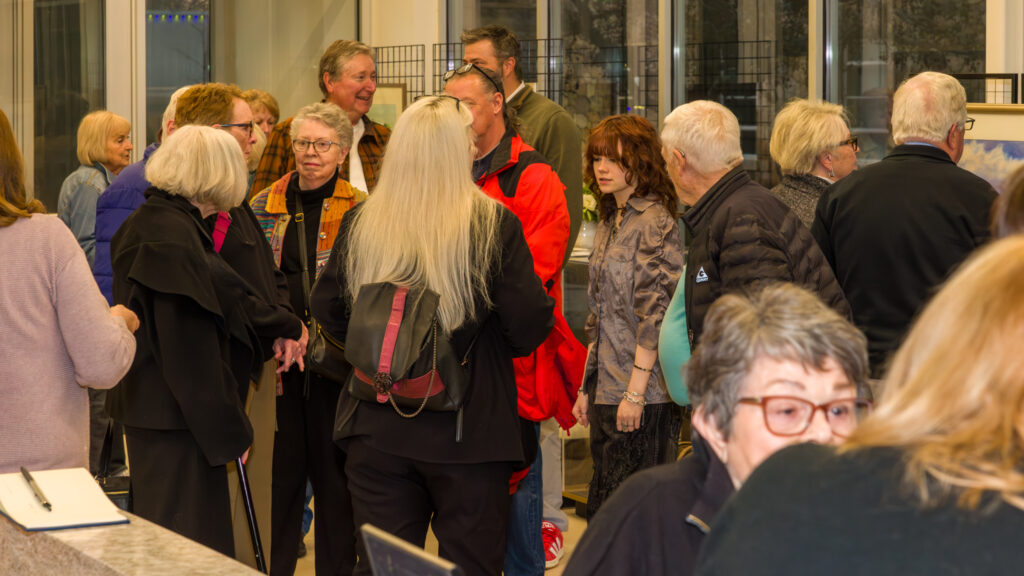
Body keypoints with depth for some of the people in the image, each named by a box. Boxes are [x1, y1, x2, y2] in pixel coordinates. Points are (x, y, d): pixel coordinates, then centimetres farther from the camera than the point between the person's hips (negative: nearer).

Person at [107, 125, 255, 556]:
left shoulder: (143, 222, 12)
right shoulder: (175, 235, -19)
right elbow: (191, 348, -21)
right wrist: (228, 432, -15)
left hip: (145, 404, 10)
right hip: (175, 419, -10)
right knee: (189, 544, -6)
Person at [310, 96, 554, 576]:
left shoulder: (361, 222, -3)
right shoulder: (494, 225, -11)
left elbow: (327, 311, 6)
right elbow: (529, 325, -13)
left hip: (376, 429, 3)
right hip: (469, 429, -3)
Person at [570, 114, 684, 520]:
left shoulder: (656, 222, -11)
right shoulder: (609, 224, 16)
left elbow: (655, 312, -16)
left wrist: (635, 391, -18)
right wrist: (587, 387, 18)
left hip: (644, 394, -9)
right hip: (607, 390, 9)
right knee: (602, 509, 10)